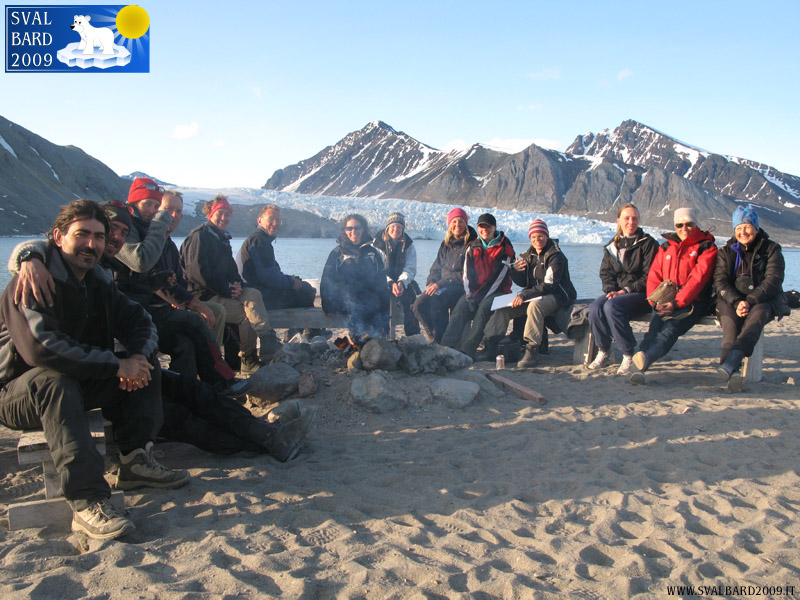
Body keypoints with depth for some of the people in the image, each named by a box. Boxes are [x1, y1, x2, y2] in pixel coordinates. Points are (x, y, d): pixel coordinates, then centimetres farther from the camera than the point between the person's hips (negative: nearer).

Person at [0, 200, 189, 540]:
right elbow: (41, 347, -33)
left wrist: (138, 356, -19)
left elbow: (138, 321, 5)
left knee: (145, 363, -4)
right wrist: (116, 365, -33)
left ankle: (135, 461, -13)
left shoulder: (99, 281, 5)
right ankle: (87, 500, -44)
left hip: (80, 384, 7)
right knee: (54, 380, -39)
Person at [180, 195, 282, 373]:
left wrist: (237, 284, -3)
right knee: (246, 313, -21)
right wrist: (227, 289, -18)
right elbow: (196, 271, -18)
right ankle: (250, 360, -14)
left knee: (253, 294, -19)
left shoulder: (222, 238, 21)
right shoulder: (199, 235, -7)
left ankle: (267, 342, -31)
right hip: (203, 296, -8)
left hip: (223, 291, 8)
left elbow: (231, 269, 22)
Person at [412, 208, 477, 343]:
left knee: (435, 301, -32)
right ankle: (433, 336, -6)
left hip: (460, 288, -6)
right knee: (419, 304, -18)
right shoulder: (446, 244, 17)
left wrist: (441, 284, -19)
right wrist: (432, 282, -2)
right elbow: (436, 268, 20)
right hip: (441, 287, 6)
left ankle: (440, 339, -18)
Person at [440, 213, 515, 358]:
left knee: (483, 309, -32)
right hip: (474, 290, 4)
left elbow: (500, 276, -8)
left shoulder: (504, 248, 1)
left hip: (497, 291, -3)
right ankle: (446, 346, -33)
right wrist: (469, 293, -7)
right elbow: (466, 272, 10)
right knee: (460, 309, -24)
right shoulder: (472, 247, 15)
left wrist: (481, 297, -16)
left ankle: (467, 349, -36)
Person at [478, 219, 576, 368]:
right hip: (535, 295, 7)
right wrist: (515, 271, -11)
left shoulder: (556, 256, -12)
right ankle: (491, 346, -7)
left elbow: (549, 285, -22)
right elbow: (524, 283, 10)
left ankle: (532, 350, -38)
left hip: (557, 296, -7)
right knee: (503, 307, -8)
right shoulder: (529, 255, 10)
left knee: (535, 305, -39)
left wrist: (524, 295, -29)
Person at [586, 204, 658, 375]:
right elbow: (605, 272, 13)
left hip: (641, 295, -5)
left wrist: (626, 290, -16)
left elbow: (649, 277, -8)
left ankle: (629, 356, -21)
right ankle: (604, 352, -9)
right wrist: (610, 290, -7)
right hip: (616, 292, 5)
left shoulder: (648, 243, -1)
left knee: (611, 307, -33)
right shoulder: (612, 245, 17)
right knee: (594, 308, -26)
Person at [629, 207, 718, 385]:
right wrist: (656, 301, -5)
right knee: (654, 327, -28)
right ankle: (638, 367, -48)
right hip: (664, 302, 4)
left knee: (670, 328, -33)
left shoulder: (706, 247, 8)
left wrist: (677, 303, -17)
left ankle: (645, 359, -61)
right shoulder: (666, 247, 23)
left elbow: (698, 278, -6)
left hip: (691, 303, -3)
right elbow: (653, 276, 14)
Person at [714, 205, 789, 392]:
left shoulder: (771, 249, 6)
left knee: (756, 315, -36)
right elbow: (720, 281, 0)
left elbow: (773, 281, -6)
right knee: (729, 317, -33)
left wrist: (750, 301, -21)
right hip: (731, 300, 2)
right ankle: (733, 371, -50)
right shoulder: (726, 251, 12)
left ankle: (729, 362, -58)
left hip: (763, 301, -2)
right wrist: (736, 302, -18)